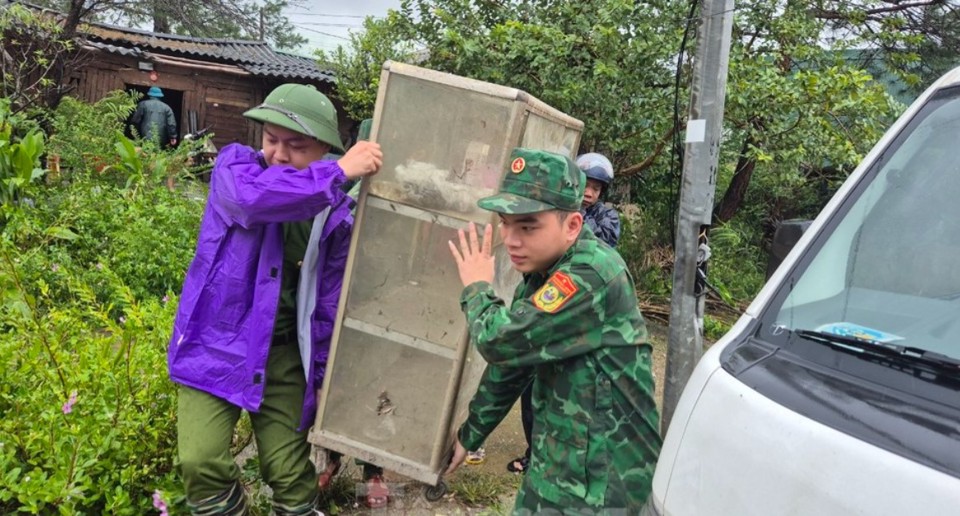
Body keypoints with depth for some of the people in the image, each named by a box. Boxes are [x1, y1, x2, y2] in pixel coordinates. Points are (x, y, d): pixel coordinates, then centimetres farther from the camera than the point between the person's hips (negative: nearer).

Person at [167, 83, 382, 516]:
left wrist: (324, 377, 5)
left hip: (283, 354, 1)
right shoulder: (233, 165, -9)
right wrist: (341, 172, -36)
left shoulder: (337, 215, -5)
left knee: (290, 474, 7)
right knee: (201, 463, -12)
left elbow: (329, 305, 2)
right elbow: (252, 196, -36)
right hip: (215, 345, -1)